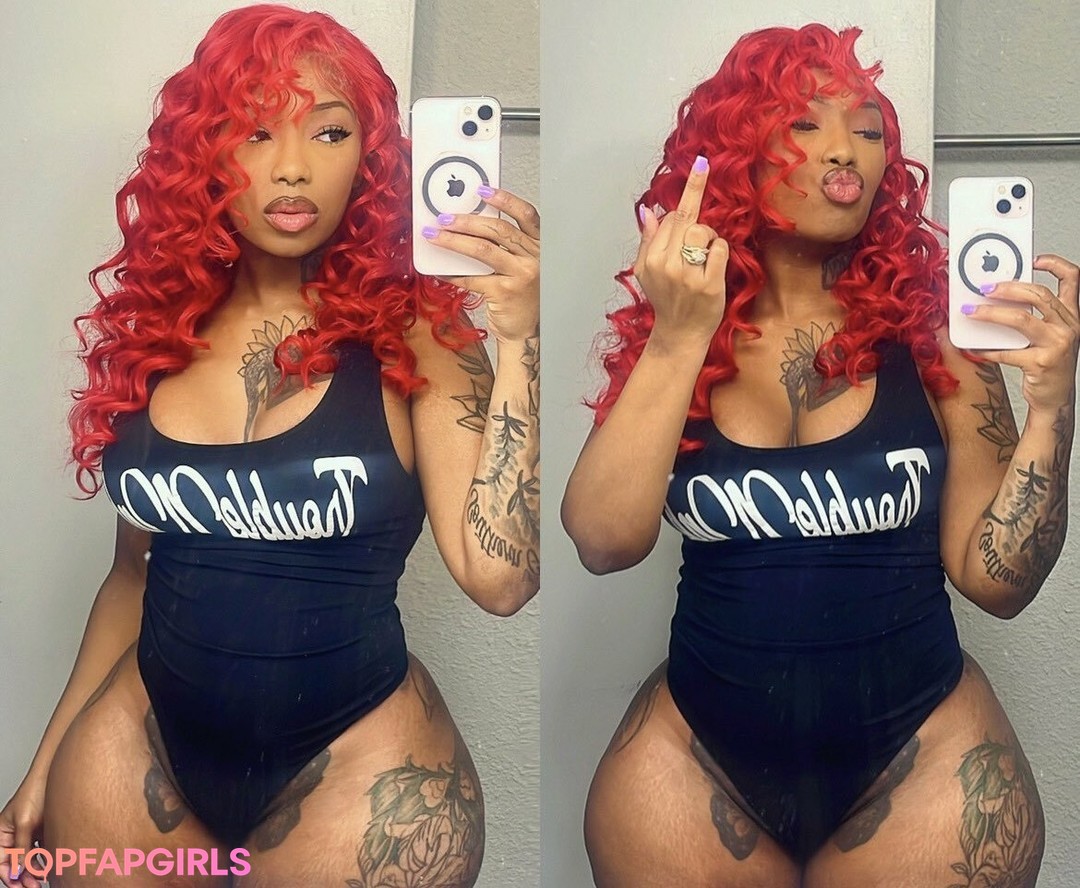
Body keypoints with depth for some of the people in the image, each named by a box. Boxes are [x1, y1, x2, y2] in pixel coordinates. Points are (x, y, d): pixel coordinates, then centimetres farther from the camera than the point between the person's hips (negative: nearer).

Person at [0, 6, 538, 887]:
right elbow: (135, 571, 10)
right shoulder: (154, 332, 1)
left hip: (356, 755, -3)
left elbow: (499, 575, -21)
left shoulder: (413, 332, -10)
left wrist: (516, 341, -26)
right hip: (143, 739, 4)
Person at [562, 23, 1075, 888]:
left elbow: (996, 579, -6)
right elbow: (603, 542, -17)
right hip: (695, 746, 1)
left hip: (921, 749, 0)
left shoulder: (930, 327, -6)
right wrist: (677, 340, -23)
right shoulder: (659, 334, -4)